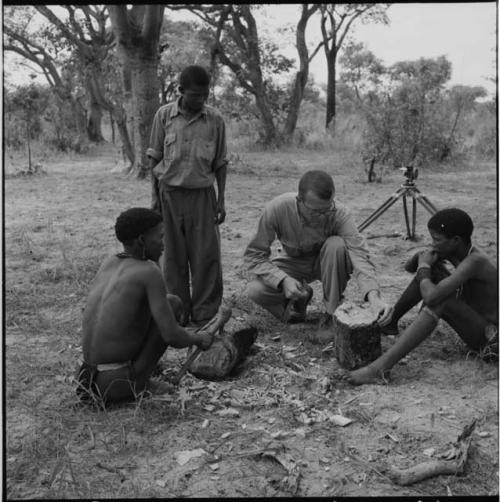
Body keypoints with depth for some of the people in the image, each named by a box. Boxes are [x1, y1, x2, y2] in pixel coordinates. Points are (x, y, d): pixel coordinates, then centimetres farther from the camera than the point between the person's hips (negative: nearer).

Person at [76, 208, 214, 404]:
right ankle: (138, 381, 1)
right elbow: (172, 336, -19)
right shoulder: (151, 272, -13)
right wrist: (199, 338, 5)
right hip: (118, 383, -7)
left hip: (93, 380, 7)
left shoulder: (107, 263, 10)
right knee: (172, 303, 1)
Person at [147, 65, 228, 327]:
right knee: (174, 257, 7)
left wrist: (221, 200, 1)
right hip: (170, 193, 0)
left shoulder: (215, 120, -1)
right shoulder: (164, 115, -1)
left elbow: (220, 164, 5)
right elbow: (154, 158, 5)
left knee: (206, 256, 0)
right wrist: (155, 196, 1)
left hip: (202, 194, 0)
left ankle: (205, 315, 12)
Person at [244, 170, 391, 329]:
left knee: (337, 245, -35)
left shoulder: (340, 213, -30)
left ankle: (333, 313, -15)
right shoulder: (276, 209, -30)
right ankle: (300, 295, 6)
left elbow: (358, 253, -40)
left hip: (326, 263, 0)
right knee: (255, 291, -27)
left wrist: (373, 295, -57)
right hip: (293, 263, 0)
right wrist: (283, 280, -38)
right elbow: (254, 255, -22)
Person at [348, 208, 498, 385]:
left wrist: (424, 267, -20)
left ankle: (381, 367, -39)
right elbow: (410, 266, 11)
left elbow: (431, 296, -39)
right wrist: (424, 264, -12)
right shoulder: (453, 251, -1)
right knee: (431, 269, -1)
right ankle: (389, 321, 10)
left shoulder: (474, 262, -28)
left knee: (439, 302, -34)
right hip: (471, 317, 9)